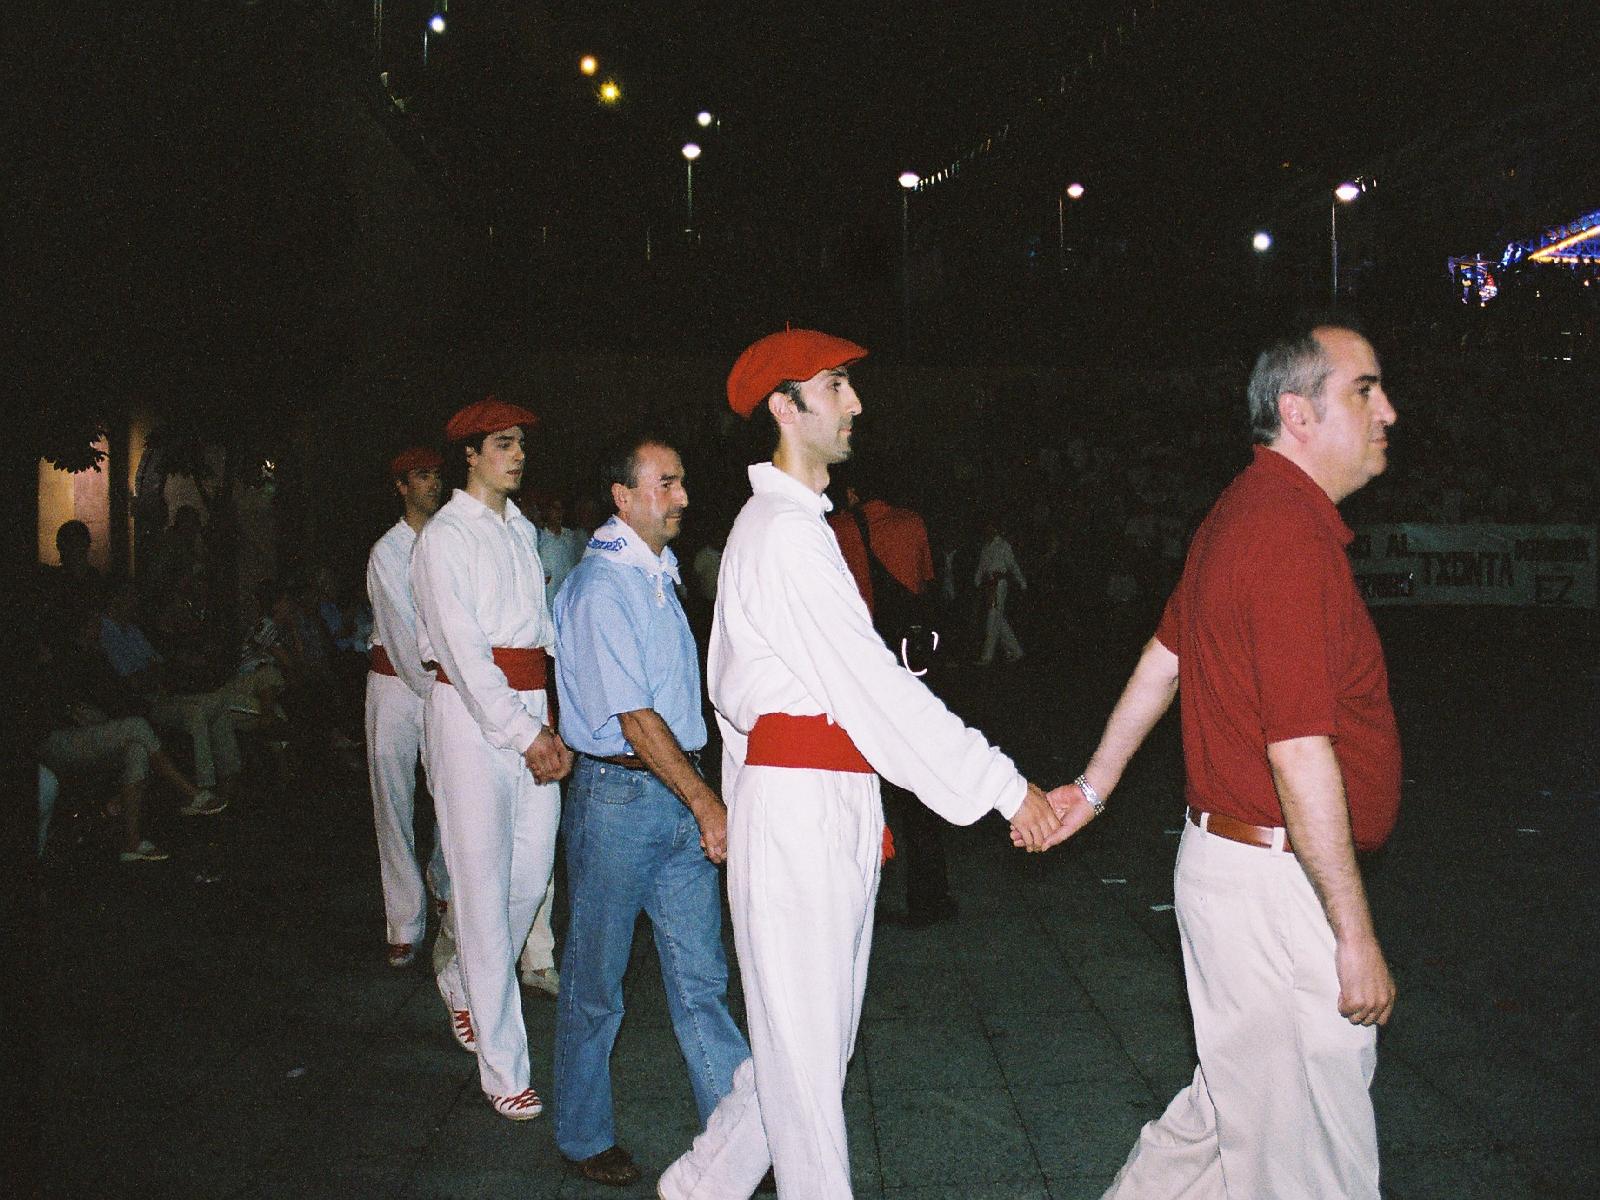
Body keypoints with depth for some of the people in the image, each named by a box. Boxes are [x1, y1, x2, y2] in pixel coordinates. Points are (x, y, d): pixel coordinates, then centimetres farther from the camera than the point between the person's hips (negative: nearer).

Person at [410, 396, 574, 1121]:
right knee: (484, 886, -3)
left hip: (532, 711, 6)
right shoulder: (445, 537, -3)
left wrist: (552, 725, 1)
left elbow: (541, 628, 13)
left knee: (531, 876, 8)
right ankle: (503, 1068, 5)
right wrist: (522, 734, -15)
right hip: (471, 709, -6)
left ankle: (465, 983, 37)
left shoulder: (522, 530, 17)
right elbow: (462, 649, -11)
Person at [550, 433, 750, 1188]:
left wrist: (702, 798, 16)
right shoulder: (601, 586, -15)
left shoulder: (659, 573, 12)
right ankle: (584, 1137, 26)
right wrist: (705, 801, -18)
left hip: (678, 795, 7)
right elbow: (634, 715, -19)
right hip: (618, 795, -7)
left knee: (700, 979, 10)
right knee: (595, 984, 9)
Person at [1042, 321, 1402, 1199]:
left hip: (1222, 856, 10)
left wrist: (1094, 786, 26)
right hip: (1278, 882, -10)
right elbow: (1300, 753, -24)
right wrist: (1356, 936, -19)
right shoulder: (1293, 535, -21)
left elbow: (1165, 658, 18)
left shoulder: (1243, 512, 11)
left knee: (1233, 1107, 23)